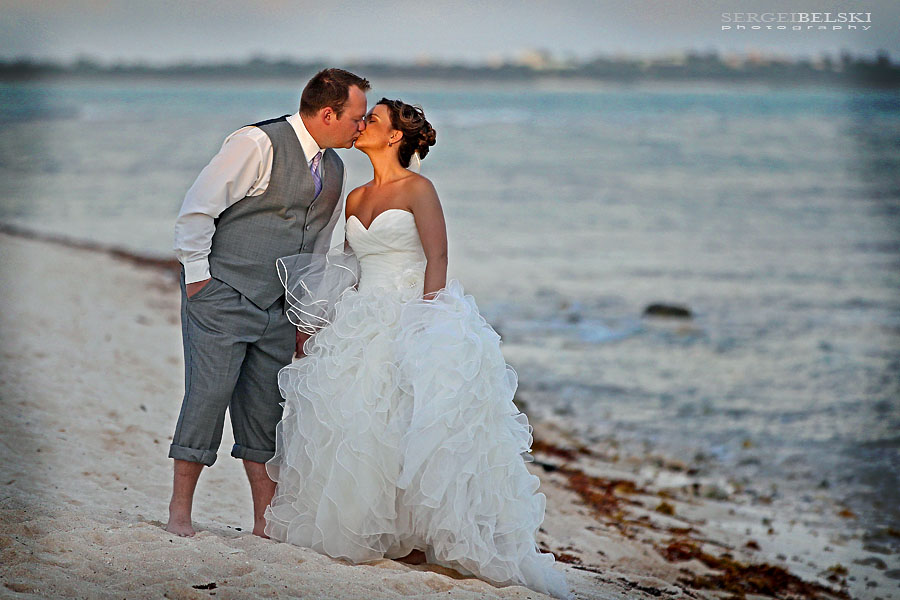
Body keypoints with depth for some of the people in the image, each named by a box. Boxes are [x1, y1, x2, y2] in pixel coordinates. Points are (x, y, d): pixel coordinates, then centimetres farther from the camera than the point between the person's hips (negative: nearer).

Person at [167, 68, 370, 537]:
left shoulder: (333, 169, 11)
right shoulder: (258, 144, -13)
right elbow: (197, 209, -12)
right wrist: (198, 274, -11)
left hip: (277, 306, 7)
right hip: (221, 295, -7)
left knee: (266, 407, 6)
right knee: (209, 394, -10)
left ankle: (266, 521, 11)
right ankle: (179, 513, 0)